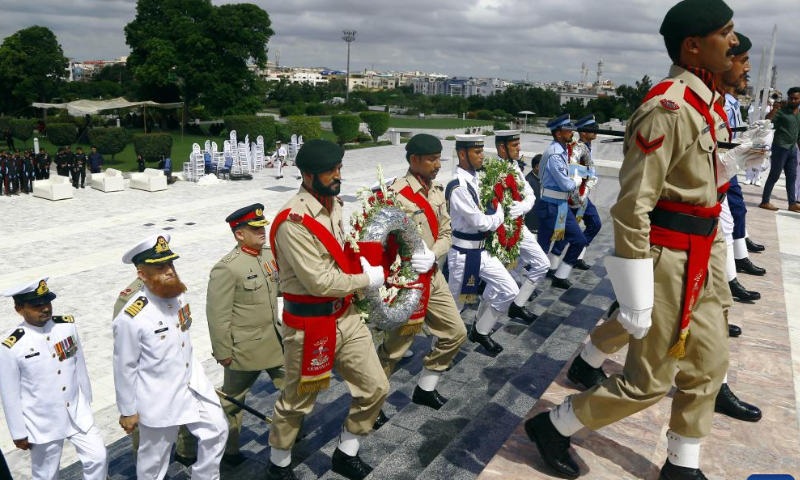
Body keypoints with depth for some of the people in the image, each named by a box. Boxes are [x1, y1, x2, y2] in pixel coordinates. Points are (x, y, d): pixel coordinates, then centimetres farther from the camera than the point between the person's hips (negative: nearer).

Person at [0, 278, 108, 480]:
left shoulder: (68, 325, -8)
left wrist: (86, 400, 13)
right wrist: (19, 433, -3)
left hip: (77, 414, 3)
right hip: (42, 425, -3)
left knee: (98, 457, 7)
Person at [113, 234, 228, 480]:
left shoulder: (178, 295, -6)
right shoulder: (131, 318, -26)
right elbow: (125, 368, -15)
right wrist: (127, 411, -6)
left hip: (194, 385, 6)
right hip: (159, 400, -6)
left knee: (217, 431, 15)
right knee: (154, 458, 15)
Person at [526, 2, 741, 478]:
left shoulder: (710, 103, 10)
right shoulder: (668, 108, -20)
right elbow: (631, 209, -24)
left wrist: (716, 271, 21)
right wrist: (637, 301, -21)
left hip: (699, 261, 9)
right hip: (667, 261, -9)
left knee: (709, 367, 18)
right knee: (649, 382, 2)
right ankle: (551, 426, 21)